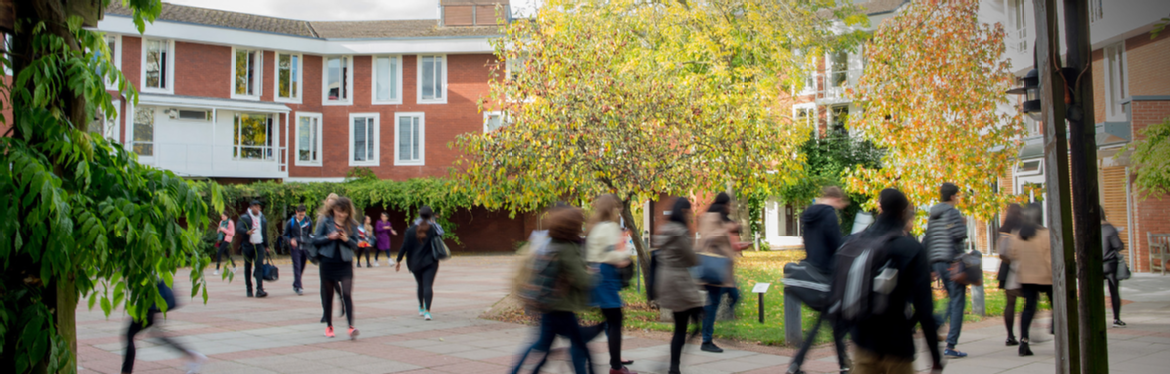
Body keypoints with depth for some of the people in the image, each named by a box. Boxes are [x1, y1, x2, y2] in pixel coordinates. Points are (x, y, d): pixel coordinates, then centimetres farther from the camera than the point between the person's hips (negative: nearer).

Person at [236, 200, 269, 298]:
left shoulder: (263, 218, 15)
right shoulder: (244, 217, 1)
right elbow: (238, 229, -15)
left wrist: (266, 246, 25)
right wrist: (247, 232, -34)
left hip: (259, 246, 2)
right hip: (248, 246, -2)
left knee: (259, 267, -12)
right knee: (248, 268, 6)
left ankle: (260, 289, -19)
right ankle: (249, 290, 16)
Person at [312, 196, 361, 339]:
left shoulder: (352, 224, 2)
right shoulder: (326, 222, -1)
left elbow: (355, 244, 3)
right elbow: (315, 239, 0)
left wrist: (347, 239, -16)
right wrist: (329, 237, -16)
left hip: (345, 264, 0)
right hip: (328, 262, 0)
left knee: (347, 294, -11)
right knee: (328, 295, 9)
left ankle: (351, 326, -14)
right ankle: (329, 326, 23)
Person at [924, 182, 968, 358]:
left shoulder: (932, 215, 16)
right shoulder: (952, 212, -8)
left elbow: (928, 240, 17)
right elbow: (959, 235, -17)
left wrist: (931, 266, 20)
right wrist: (964, 223, 3)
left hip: (937, 262, 8)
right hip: (952, 260, -8)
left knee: (953, 299, 20)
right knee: (958, 302, -4)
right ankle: (950, 346, -6)